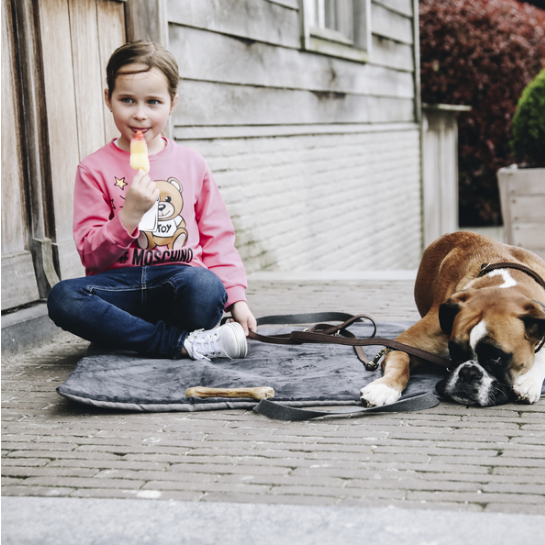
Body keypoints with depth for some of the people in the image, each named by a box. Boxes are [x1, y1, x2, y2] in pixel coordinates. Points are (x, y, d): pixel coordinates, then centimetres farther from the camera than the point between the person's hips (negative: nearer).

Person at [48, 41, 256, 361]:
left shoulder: (192, 165, 12)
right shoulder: (95, 169, 5)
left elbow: (218, 238, 13)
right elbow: (91, 255, 0)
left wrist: (237, 298, -1)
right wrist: (129, 215, -16)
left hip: (178, 277, 0)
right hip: (120, 284, 0)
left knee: (207, 287, -36)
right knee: (62, 298, -32)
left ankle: (124, 336, -11)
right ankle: (184, 343, -28)